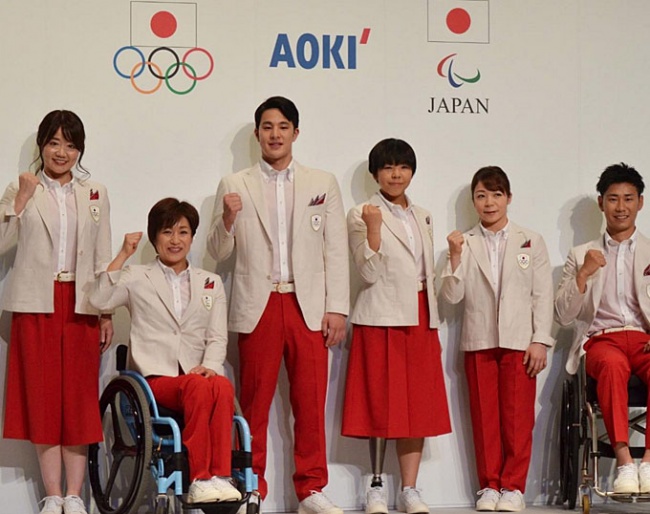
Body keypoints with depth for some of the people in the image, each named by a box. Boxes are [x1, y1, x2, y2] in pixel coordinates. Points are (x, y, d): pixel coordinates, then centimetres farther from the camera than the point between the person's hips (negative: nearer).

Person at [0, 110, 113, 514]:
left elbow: (103, 257, 11)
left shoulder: (96, 193, 11)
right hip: (36, 304, -1)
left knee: (79, 397, 0)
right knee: (41, 395, -1)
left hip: (81, 304, 1)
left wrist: (108, 313, 6)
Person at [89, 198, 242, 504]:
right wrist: (124, 254, -7)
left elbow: (217, 337, 12)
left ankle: (220, 477, -35)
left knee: (223, 386, -34)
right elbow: (100, 301, -5)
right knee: (198, 387, -35)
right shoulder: (137, 278, 15)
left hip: (199, 376, 2)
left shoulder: (210, 283, 23)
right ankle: (198, 480, -34)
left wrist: (210, 366, -9)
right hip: (156, 378, -2)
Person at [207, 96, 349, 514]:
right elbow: (219, 253, 7)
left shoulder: (323, 184, 11)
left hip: (308, 306, 1)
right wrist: (228, 220, -13)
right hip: (258, 306, -1)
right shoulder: (234, 186, 8)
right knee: (255, 401, 1)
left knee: (311, 401, 0)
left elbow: (336, 251, 8)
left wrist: (337, 308, 0)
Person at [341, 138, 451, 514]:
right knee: (382, 402, -3)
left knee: (419, 404, 3)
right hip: (383, 319, -5)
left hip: (420, 319, 5)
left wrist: (435, 327, 15)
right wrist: (373, 229, -22)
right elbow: (370, 273, -10)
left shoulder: (423, 217, 16)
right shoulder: (362, 215, -1)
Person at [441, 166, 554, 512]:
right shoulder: (465, 244, 8)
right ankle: (489, 486, 9)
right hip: (479, 341, 1)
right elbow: (452, 296, 0)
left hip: (519, 341, -1)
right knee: (484, 417, 3)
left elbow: (543, 296, 4)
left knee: (517, 416, -2)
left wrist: (540, 341, -5)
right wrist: (455, 256, -11)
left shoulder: (531, 242, 8)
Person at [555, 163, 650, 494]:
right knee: (613, 364, -38)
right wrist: (583, 275, -6)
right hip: (601, 339, 0)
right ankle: (623, 462, -42)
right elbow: (563, 316, 10)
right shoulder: (580, 255, 19)